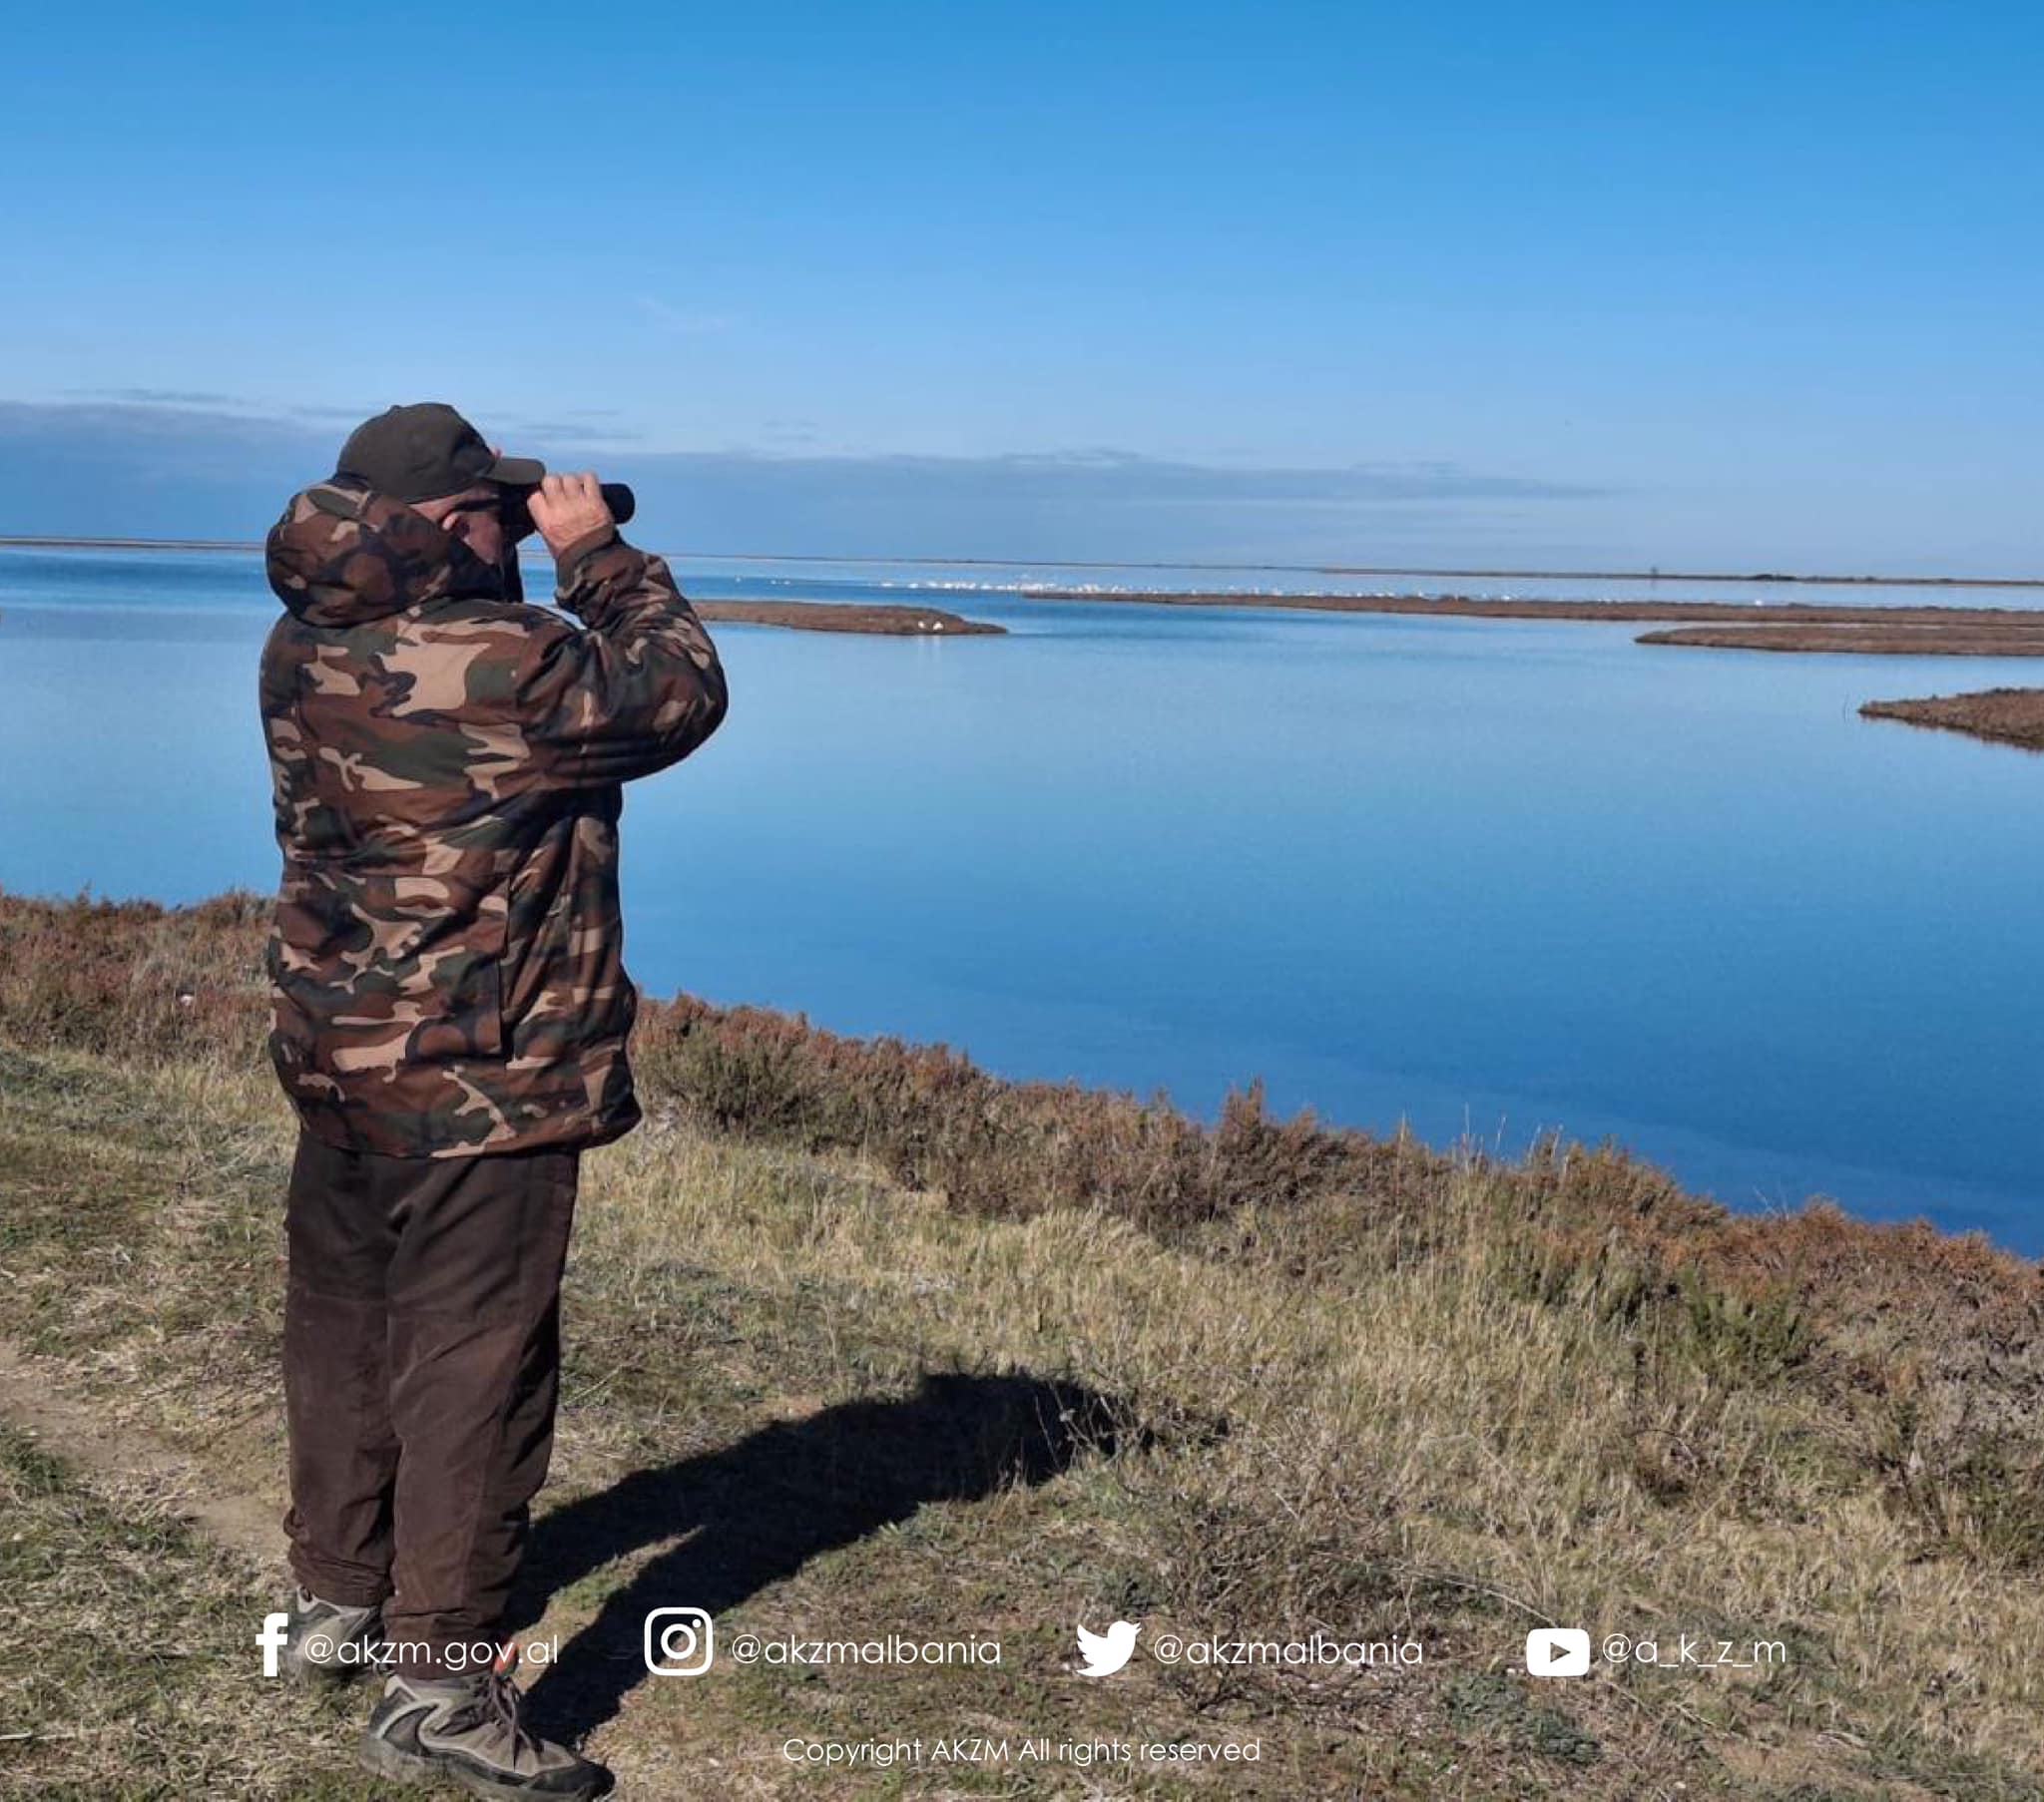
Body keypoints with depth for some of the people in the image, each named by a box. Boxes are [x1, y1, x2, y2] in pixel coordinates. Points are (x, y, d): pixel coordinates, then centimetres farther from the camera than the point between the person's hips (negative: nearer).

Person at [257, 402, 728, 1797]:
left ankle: (336, 1601, 37)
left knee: (341, 1329, 20)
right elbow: (682, 694, -6)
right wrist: (601, 556, 2)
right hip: (484, 1088, -8)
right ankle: (440, 1687, 6)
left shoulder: (304, 655, 1)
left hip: (333, 1061, 8)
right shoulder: (517, 665, -21)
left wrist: (545, 569, 8)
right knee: (472, 1366, 0)